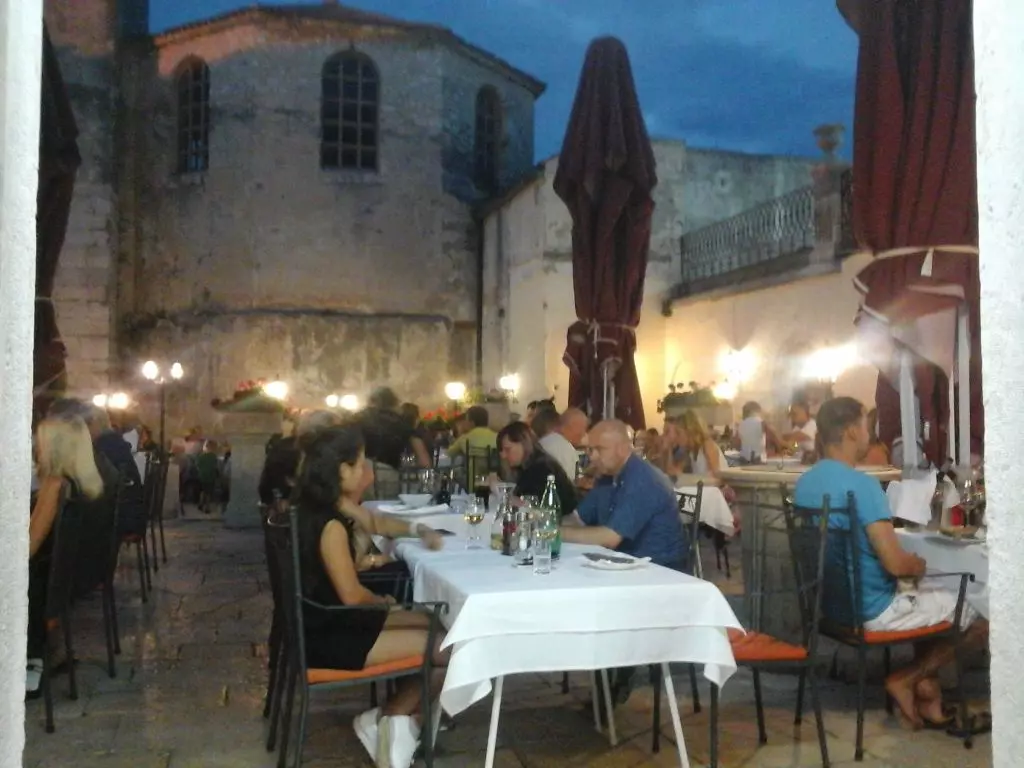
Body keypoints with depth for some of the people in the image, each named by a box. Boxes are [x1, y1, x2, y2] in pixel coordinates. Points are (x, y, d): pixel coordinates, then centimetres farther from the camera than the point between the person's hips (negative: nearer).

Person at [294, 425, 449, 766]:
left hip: (328, 618, 11)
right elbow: (352, 595, -18)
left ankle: (394, 719, 8)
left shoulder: (330, 502, 6)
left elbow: (373, 522, 23)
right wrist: (385, 602, 2)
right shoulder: (330, 524, -24)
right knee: (452, 650, -12)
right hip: (325, 635, -11)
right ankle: (389, 719, 11)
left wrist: (418, 529, 7)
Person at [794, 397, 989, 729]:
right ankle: (907, 679, 11)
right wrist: (920, 564, -3)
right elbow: (896, 564, -27)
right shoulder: (862, 484, -25)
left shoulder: (804, 482, 2)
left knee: (933, 594, 29)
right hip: (873, 611, -8)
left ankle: (926, 689, 22)